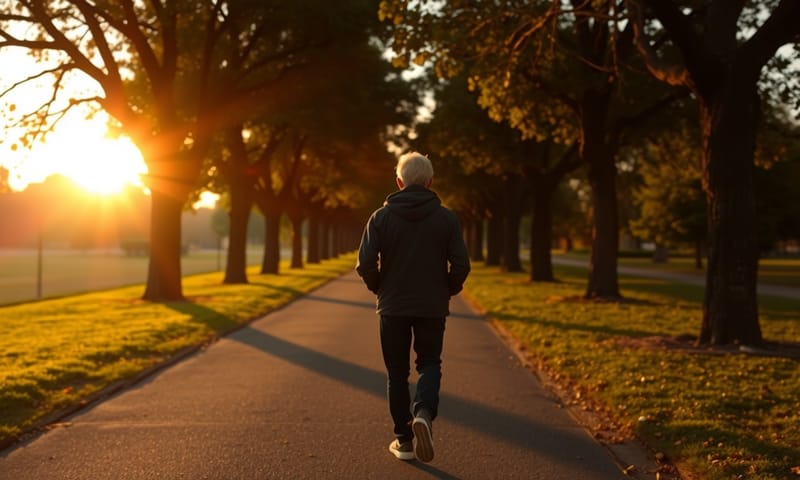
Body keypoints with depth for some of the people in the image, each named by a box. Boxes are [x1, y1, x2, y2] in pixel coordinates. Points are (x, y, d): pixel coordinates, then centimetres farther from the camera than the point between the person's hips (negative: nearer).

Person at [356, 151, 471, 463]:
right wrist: (447, 292, 11)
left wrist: (380, 289, 10)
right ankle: (424, 411, -14)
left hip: (393, 307, 0)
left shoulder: (382, 216, -5)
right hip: (432, 307, 0)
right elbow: (461, 265, -8)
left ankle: (404, 439, 13)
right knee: (429, 364, 14)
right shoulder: (446, 218, -4)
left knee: (397, 372, 12)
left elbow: (365, 265, -9)